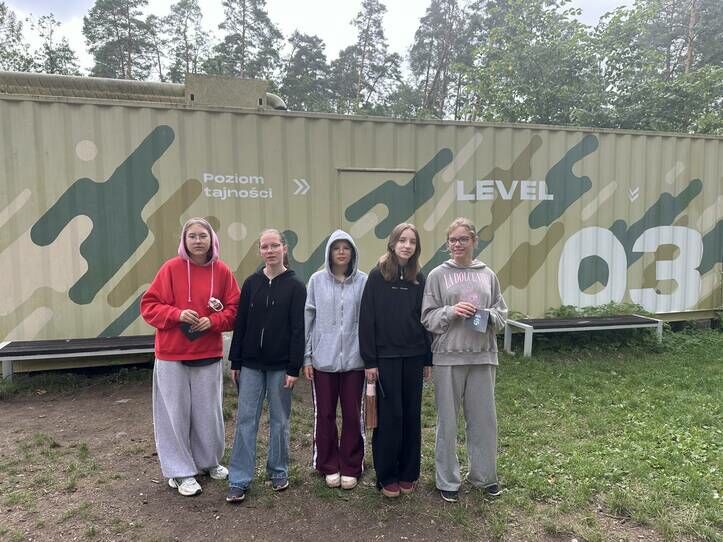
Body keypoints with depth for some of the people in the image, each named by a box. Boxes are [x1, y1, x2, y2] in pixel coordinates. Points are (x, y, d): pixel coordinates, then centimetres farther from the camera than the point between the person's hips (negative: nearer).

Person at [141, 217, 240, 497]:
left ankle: (209, 461, 35)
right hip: (171, 354, -2)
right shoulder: (171, 268, -7)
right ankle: (180, 472, 21)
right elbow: (149, 306, -5)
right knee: (175, 413, 6)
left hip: (209, 354, 2)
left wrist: (213, 321, -14)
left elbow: (234, 309, 3)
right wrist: (177, 314, -20)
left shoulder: (222, 271, -1)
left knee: (208, 412, 13)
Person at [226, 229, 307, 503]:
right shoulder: (251, 283, 5)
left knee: (279, 420, 9)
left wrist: (294, 368, -11)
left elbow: (298, 330, -7)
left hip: (280, 365, -2)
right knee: (245, 419, 4)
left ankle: (278, 472, 26)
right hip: (251, 365, 2)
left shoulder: (295, 286, -4)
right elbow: (240, 324, 6)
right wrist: (235, 362, 4)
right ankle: (239, 480, 13)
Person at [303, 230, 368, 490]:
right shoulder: (317, 280, 1)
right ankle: (329, 466, 26)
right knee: (324, 415, 9)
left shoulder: (363, 281, -2)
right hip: (323, 359, 1)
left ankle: (351, 467, 24)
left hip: (354, 359, 0)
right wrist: (306, 356, 1)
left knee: (352, 415, 8)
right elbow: (307, 319, 3)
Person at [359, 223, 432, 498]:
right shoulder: (377, 276, -5)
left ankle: (408, 473, 24)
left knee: (412, 415, 10)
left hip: (413, 357, 4)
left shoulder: (419, 279, 6)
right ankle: (386, 476, 17)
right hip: (386, 356, -3)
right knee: (389, 416, 2)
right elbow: (366, 319, -7)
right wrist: (369, 360, -10)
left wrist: (428, 359, 8)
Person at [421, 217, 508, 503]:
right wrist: (452, 311, -18)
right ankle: (447, 480, 22)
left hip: (482, 356, 3)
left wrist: (488, 316, -10)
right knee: (447, 420, 6)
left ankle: (484, 474, 31)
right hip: (449, 357, -2)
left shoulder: (487, 275, 7)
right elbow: (428, 317, -2)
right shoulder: (438, 275, -1)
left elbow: (502, 313, 10)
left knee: (484, 418, 12)